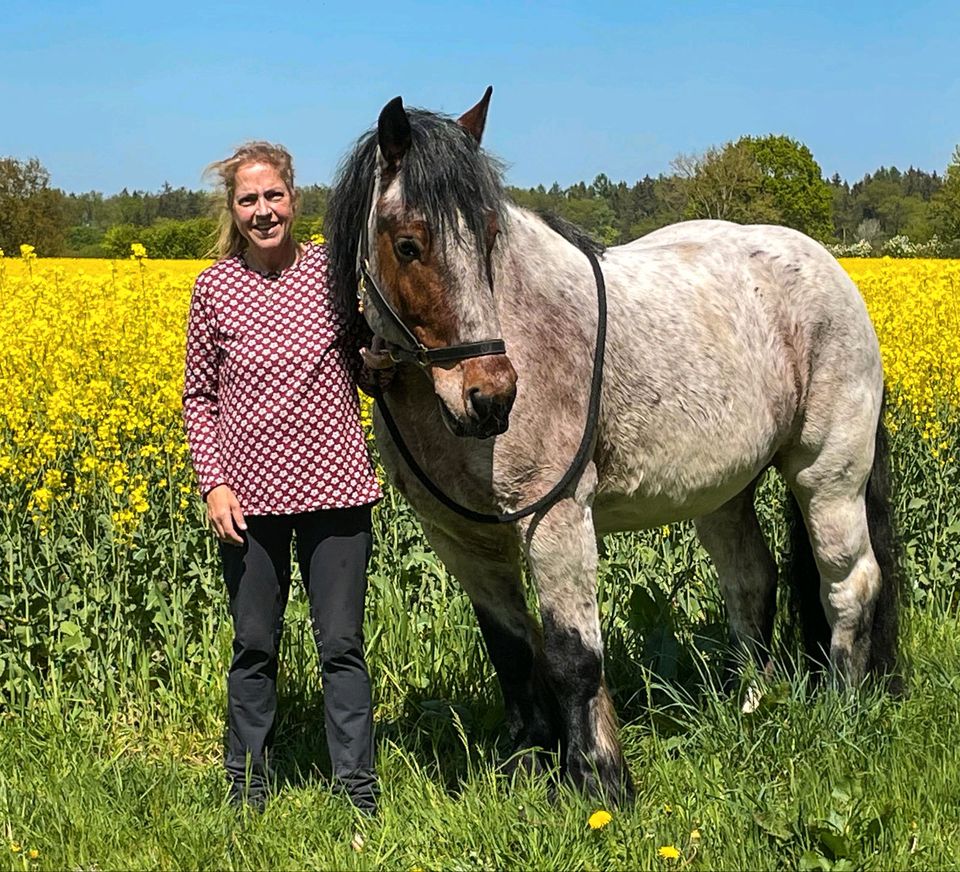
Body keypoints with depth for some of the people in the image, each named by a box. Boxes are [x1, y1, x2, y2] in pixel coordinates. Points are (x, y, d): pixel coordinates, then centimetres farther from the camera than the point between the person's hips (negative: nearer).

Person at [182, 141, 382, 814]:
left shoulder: (336, 272, -1)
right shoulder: (216, 287, -1)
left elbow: (372, 368, 8)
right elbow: (199, 396, 4)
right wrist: (213, 484, -5)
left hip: (333, 486, 0)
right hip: (250, 495, 1)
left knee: (342, 645, 3)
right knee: (254, 647, 11)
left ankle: (359, 792, 11)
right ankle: (248, 789, 25)